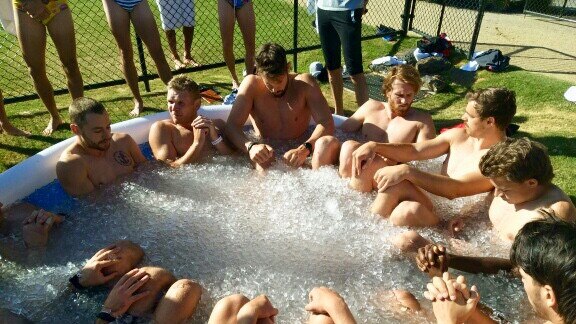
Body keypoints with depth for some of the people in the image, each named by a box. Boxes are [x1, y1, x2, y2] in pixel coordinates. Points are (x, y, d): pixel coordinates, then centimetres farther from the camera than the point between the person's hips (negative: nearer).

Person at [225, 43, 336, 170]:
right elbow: (231, 126, -10)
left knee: (327, 144, -31)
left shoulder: (304, 84, -4)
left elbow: (327, 124, -13)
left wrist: (305, 149, -34)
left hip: (297, 150, 1)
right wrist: (250, 146, -33)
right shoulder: (251, 85, -4)